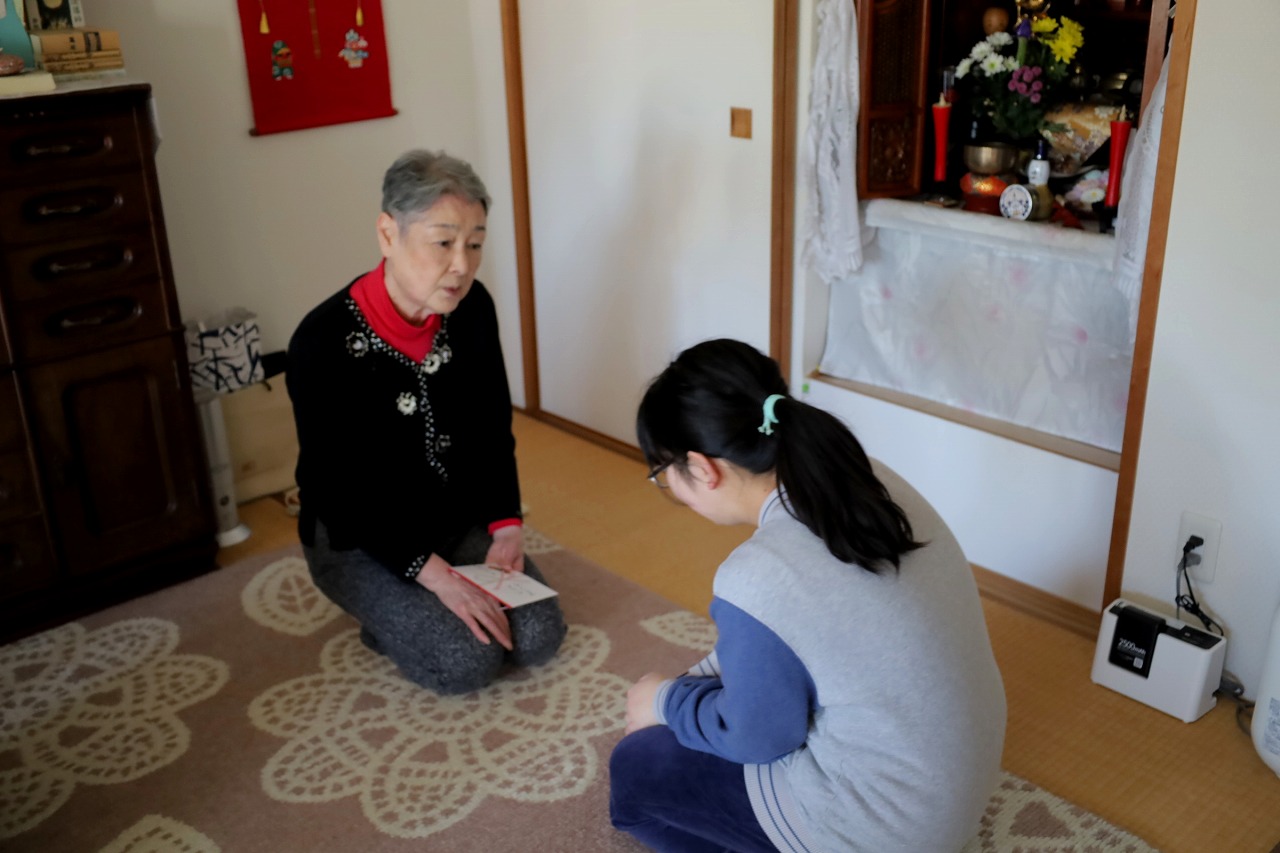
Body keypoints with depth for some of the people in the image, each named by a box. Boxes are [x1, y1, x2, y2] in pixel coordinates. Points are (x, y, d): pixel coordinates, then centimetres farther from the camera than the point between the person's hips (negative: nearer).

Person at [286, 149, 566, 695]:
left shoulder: (472, 309, -9)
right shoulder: (323, 343, -25)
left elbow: (493, 430, 2)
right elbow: (339, 490, -22)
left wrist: (506, 527, -11)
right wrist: (434, 573, -27)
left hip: (459, 520, 5)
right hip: (360, 541, -5)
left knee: (537, 640, -10)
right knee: (467, 661, -21)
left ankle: (405, 610, 16)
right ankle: (384, 615, 10)